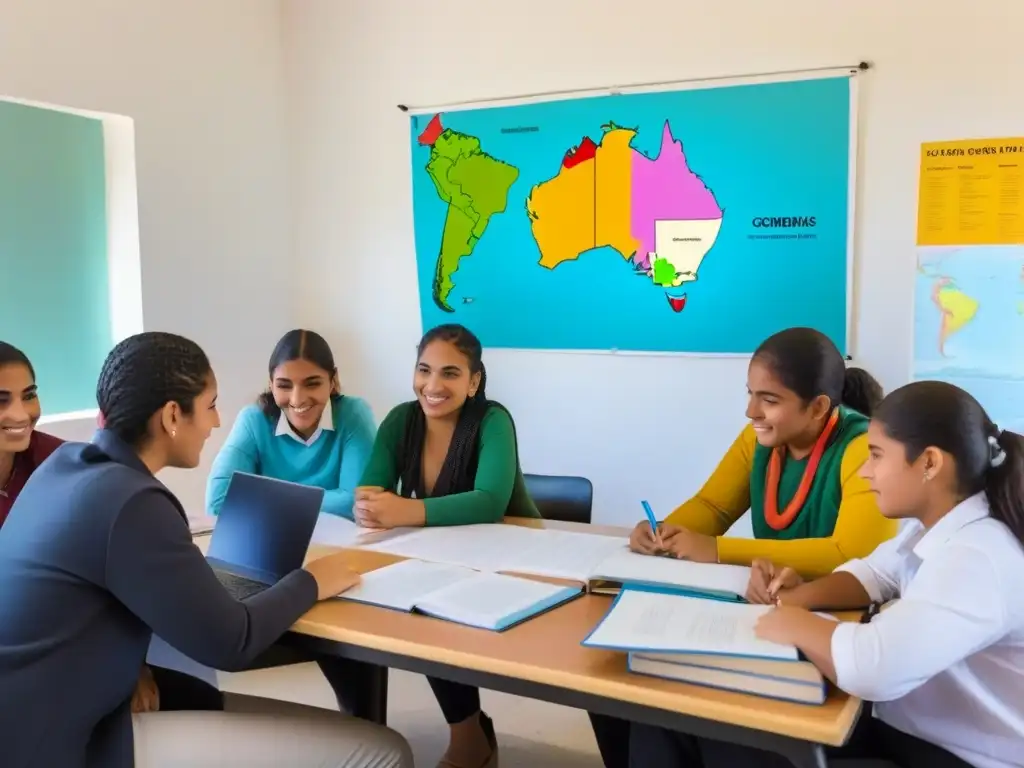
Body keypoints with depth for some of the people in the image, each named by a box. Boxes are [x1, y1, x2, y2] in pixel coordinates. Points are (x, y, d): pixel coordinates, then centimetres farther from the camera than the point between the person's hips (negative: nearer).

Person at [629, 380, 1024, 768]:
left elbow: (873, 667, -42)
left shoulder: (976, 560, -29)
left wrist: (795, 623, -21)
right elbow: (872, 574, 17)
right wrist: (805, 596, -6)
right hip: (902, 724, 9)